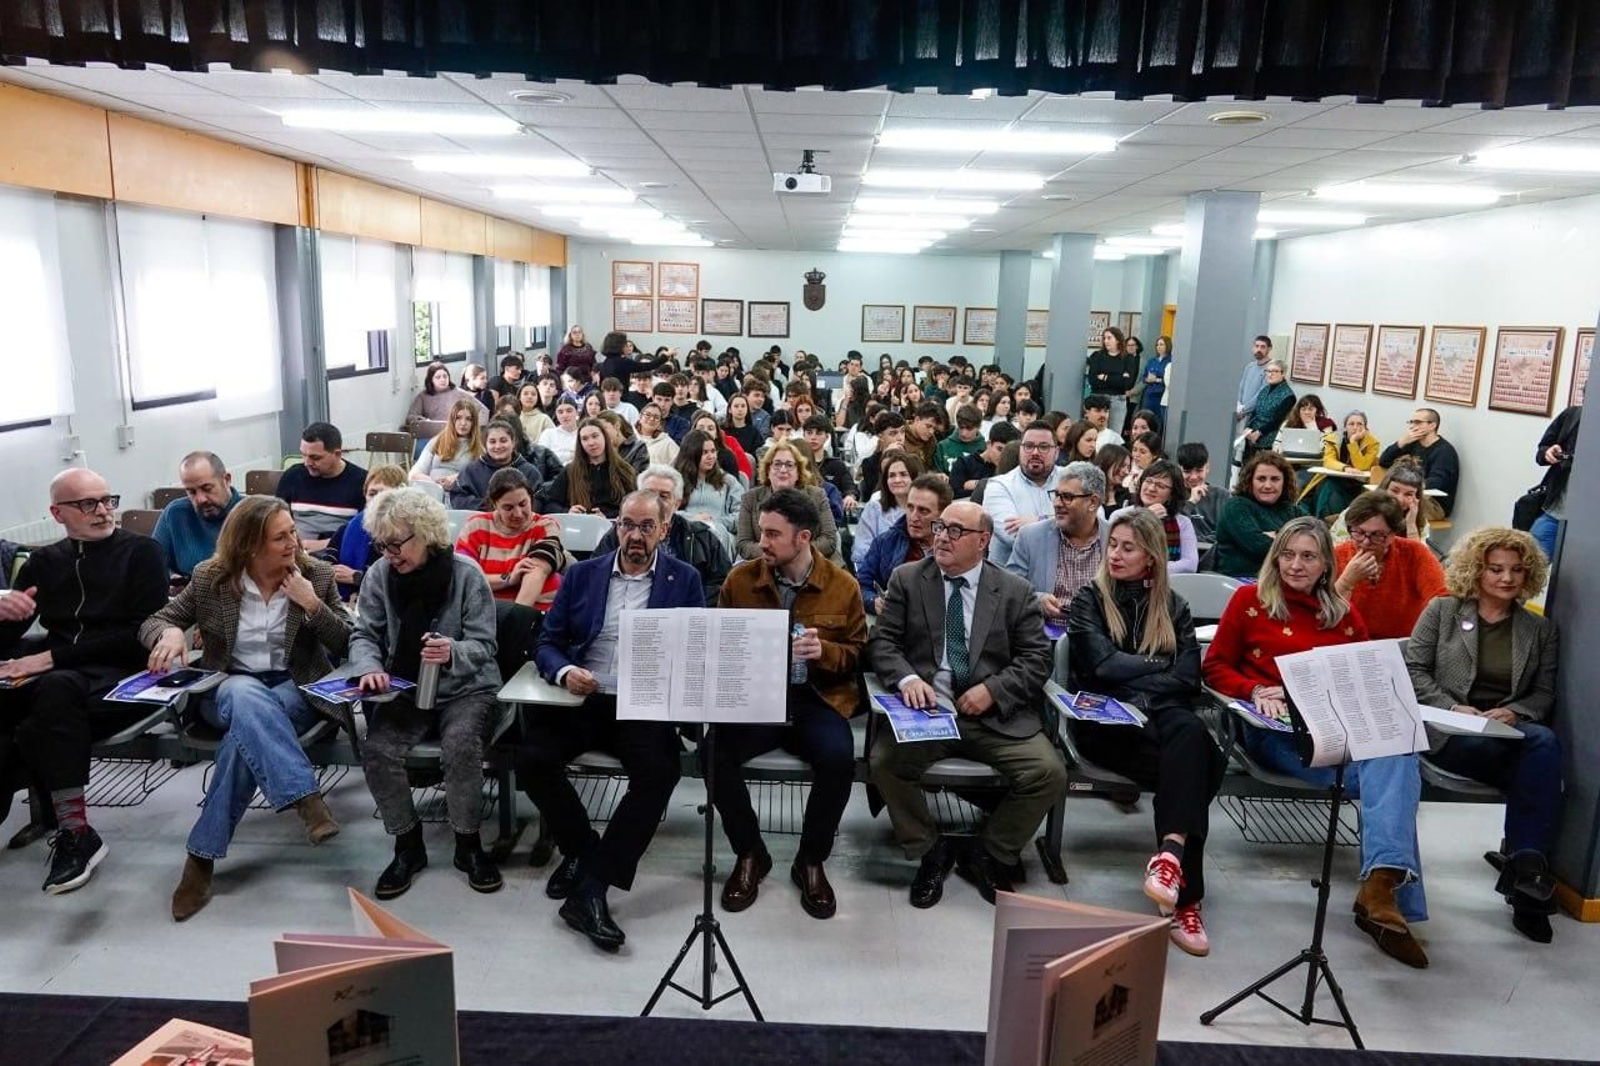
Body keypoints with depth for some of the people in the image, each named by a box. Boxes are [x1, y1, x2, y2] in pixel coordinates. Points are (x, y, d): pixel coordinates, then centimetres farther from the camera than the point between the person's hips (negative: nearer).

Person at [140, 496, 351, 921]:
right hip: (226, 690, 1)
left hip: (295, 690, 0)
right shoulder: (211, 578, 1)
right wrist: (169, 632, -17)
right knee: (245, 695, -38)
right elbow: (153, 622, 8)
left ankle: (203, 855, -26)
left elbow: (347, 645, -2)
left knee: (246, 730, -34)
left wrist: (312, 604, -16)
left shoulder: (317, 575, 0)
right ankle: (306, 798, -47)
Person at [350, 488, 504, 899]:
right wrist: (369, 667, -21)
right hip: (405, 689, 3)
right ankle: (408, 846, -1)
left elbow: (483, 646, -12)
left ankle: (468, 844, -7)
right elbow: (364, 635, 2)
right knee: (376, 750, -23)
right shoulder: (379, 575, -2)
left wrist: (453, 653, -35)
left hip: (465, 689, -3)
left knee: (460, 746, -31)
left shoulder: (466, 574, -12)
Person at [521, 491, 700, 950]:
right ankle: (582, 849, 4)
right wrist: (564, 672, -12)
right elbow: (548, 643, 11)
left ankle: (590, 887, -19)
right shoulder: (582, 574, 12)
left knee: (658, 773, -30)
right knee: (532, 759, -24)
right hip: (580, 699, 2)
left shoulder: (684, 579, 7)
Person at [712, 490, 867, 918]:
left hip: (816, 698, -1)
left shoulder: (843, 586, 2)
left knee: (838, 760, -31)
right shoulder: (740, 579, 4)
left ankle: (811, 861, -2)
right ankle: (749, 854, 0)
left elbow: (858, 655, 7)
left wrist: (824, 651, -15)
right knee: (716, 754, -28)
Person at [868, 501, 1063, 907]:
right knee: (885, 761, -28)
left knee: (1049, 773, -21)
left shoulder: (1015, 591, 8)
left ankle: (986, 855, 7)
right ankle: (930, 852, 1)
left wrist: (993, 690, -12)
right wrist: (906, 679, -17)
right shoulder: (906, 579, 8)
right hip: (926, 708, 0)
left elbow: (1037, 658, 4)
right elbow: (881, 642, 3)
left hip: (995, 715, 1)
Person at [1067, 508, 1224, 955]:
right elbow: (1101, 663, -8)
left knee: (1192, 735, -35)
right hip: (1105, 721, -3)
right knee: (1197, 762, -30)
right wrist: (1159, 665, 2)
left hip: (1163, 715, 3)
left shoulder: (1173, 606, 19)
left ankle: (1172, 852, -39)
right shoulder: (1089, 600, 10)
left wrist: (1129, 675, -6)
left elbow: (1188, 678, 5)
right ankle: (1184, 892, -29)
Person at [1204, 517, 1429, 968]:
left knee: (1397, 753, -32)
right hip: (1276, 728, -3)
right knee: (1382, 773, -30)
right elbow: (1215, 667, 9)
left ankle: (1382, 884, -41)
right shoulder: (1250, 600, 11)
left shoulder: (1345, 614, 20)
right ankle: (1390, 896, -30)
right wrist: (1256, 691, -10)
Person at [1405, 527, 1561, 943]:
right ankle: (1526, 867, -19)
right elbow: (1413, 670, 1)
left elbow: (1545, 694, 10)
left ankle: (1525, 867, -30)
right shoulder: (1442, 611, 8)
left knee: (1544, 741, -34)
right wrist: (1453, 707, -14)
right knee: (1539, 755, -32)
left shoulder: (1541, 628, 16)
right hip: (1448, 732, -2)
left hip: (1510, 731, 3)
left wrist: (1514, 712, -13)